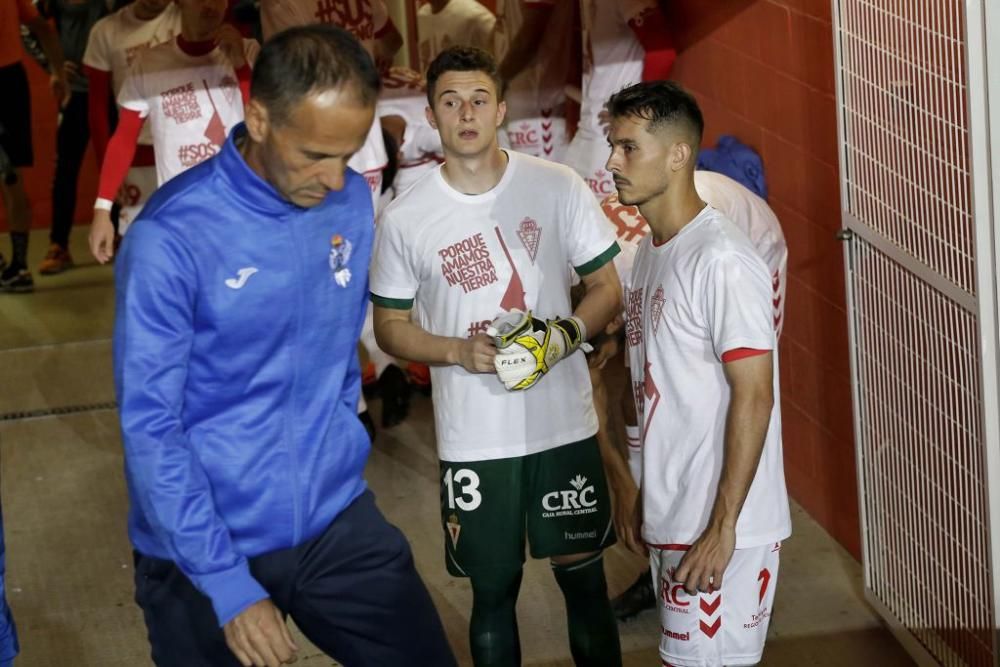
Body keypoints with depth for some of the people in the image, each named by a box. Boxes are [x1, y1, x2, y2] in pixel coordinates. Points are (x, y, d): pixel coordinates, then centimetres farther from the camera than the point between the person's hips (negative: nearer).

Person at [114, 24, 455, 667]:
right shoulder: (172, 237, -19)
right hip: (204, 547, -4)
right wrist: (227, 585, -20)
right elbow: (149, 427, -18)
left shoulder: (354, 202, -2)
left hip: (338, 519, 5)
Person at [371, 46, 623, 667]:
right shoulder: (404, 218, -4)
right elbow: (391, 326, 4)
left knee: (584, 575, 10)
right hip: (473, 440, 0)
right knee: (493, 590, 11)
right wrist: (459, 351, -14)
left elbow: (607, 287, 4)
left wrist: (568, 332, -16)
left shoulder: (559, 187, -4)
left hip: (565, 424, 0)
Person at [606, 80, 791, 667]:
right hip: (673, 519, 9)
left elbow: (753, 397, -20)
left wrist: (722, 527, -21)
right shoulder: (649, 255, 11)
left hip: (720, 528, -9)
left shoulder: (722, 260, -18)